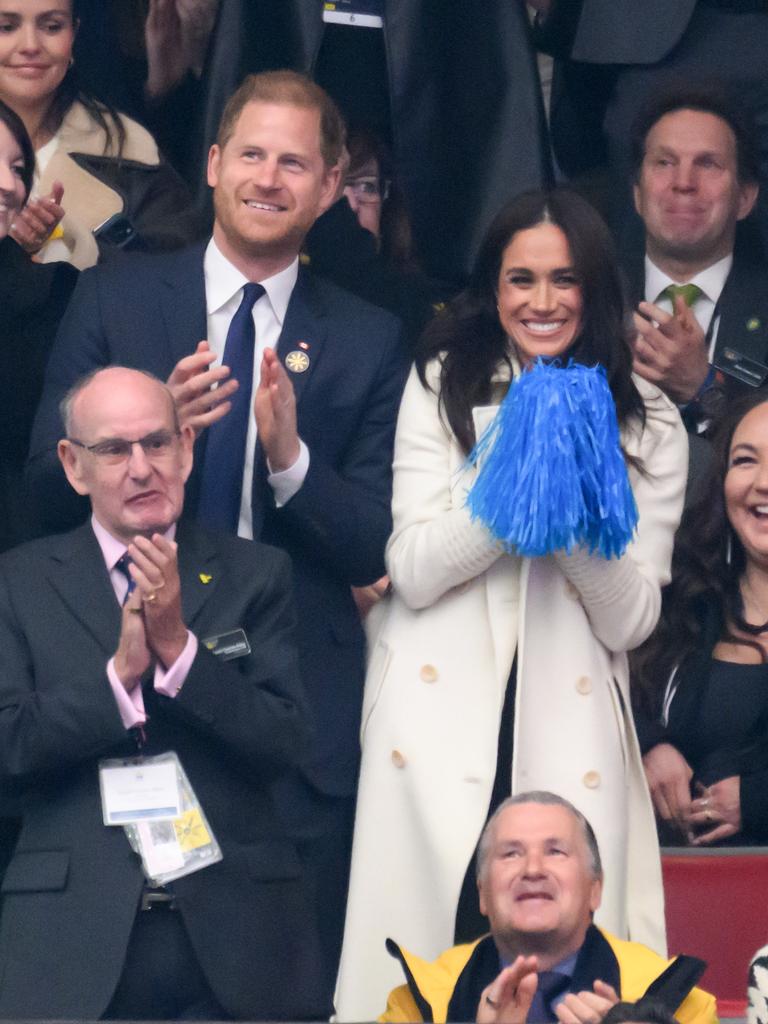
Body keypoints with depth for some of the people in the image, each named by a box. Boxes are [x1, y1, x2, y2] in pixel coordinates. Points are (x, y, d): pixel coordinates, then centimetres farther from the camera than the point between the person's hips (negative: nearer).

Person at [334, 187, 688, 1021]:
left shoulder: (648, 426, 9)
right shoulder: (442, 389, 6)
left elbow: (629, 621, 2)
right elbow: (412, 572, -4)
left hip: (571, 732, 1)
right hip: (441, 722, -1)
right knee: (425, 944, -6)